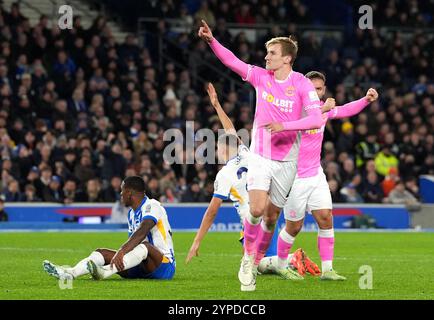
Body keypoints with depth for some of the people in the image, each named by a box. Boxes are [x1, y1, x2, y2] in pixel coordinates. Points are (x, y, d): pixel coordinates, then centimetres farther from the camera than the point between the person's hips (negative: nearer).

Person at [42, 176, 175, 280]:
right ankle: (70, 273, -32)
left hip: (164, 265, -8)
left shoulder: (152, 206, -12)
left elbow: (142, 232, -29)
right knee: (103, 252, -6)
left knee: (144, 246, -38)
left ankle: (106, 272, -59)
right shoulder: (132, 213, 17)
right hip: (140, 269, 8)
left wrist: (121, 252, -40)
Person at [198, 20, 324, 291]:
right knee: (257, 209, -19)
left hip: (286, 160, -1)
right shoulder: (261, 76, 0)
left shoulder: (302, 84, -9)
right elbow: (232, 61, -5)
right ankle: (248, 257, 2)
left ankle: (256, 262, 23)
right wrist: (211, 40, -19)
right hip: (260, 156, 1)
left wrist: (285, 125, -28)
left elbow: (317, 119, -18)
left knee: (271, 217, 4)